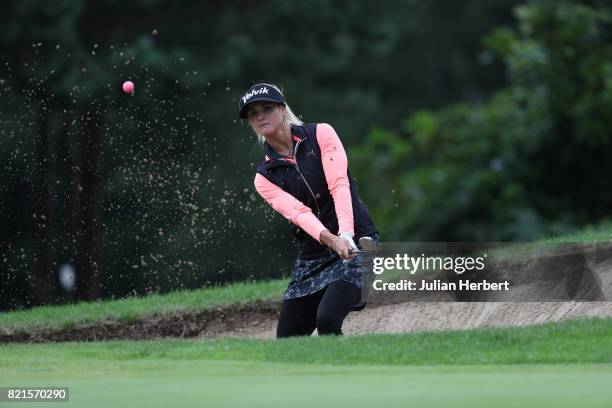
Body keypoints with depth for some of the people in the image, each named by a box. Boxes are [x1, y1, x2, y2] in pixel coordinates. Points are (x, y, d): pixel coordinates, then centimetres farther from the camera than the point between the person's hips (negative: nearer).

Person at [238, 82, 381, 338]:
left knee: (327, 319, -26)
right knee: (286, 340, 1)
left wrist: (346, 234, -31)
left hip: (356, 242, -5)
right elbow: (298, 212, -11)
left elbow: (339, 185, -14)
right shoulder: (264, 177, 6)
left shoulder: (320, 135, 0)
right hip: (312, 256, 5)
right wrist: (331, 239, -31)